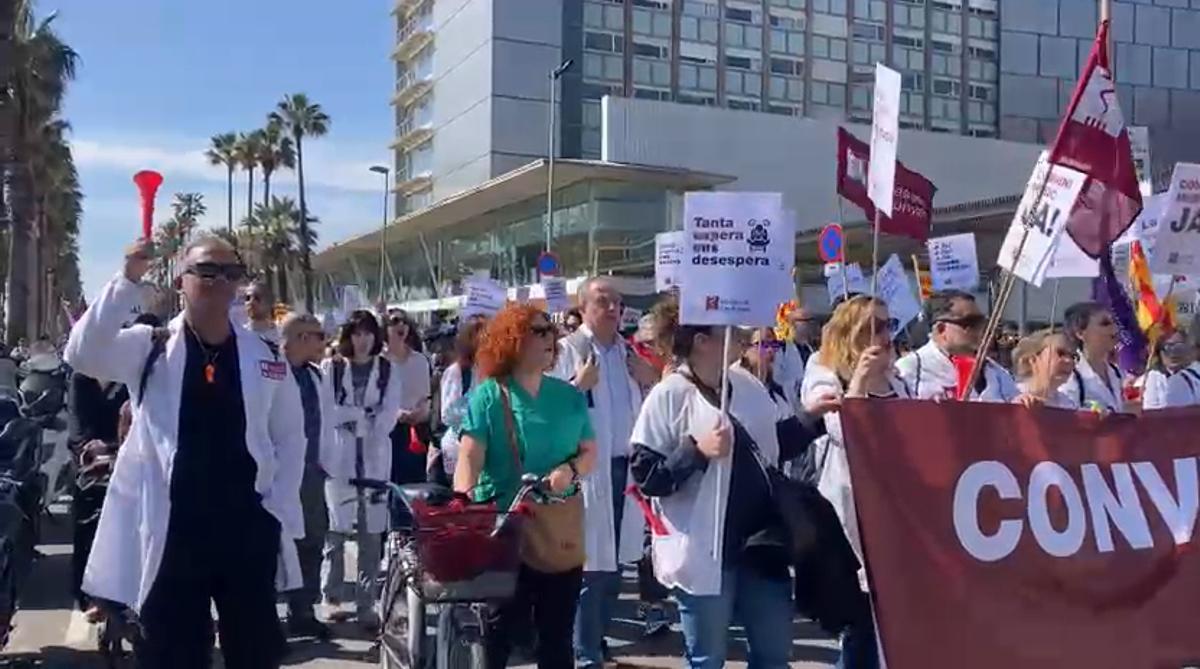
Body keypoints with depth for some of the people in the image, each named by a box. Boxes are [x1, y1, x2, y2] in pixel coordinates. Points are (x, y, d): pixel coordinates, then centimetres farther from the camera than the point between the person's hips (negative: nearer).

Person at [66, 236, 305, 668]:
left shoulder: (266, 357, 3)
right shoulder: (150, 348, 0)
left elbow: (290, 437, 9)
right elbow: (82, 354, -18)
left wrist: (279, 510, 1)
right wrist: (129, 280, -23)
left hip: (249, 530, 2)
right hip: (172, 533, -1)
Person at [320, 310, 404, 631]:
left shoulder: (388, 370, 9)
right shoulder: (330, 368, 4)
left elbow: (389, 415, 1)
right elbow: (325, 411, -4)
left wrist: (351, 417, -6)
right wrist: (364, 415, -7)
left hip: (375, 457, 1)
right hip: (338, 457, -1)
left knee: (372, 532, -1)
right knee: (336, 528, -3)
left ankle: (366, 603, 5)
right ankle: (331, 597, 11)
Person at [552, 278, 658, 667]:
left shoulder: (629, 352, 14)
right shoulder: (566, 350, -4)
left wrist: (651, 383, 2)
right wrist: (578, 385, -24)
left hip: (626, 469, 6)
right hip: (586, 471, -6)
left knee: (614, 563, 15)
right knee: (589, 565, -3)